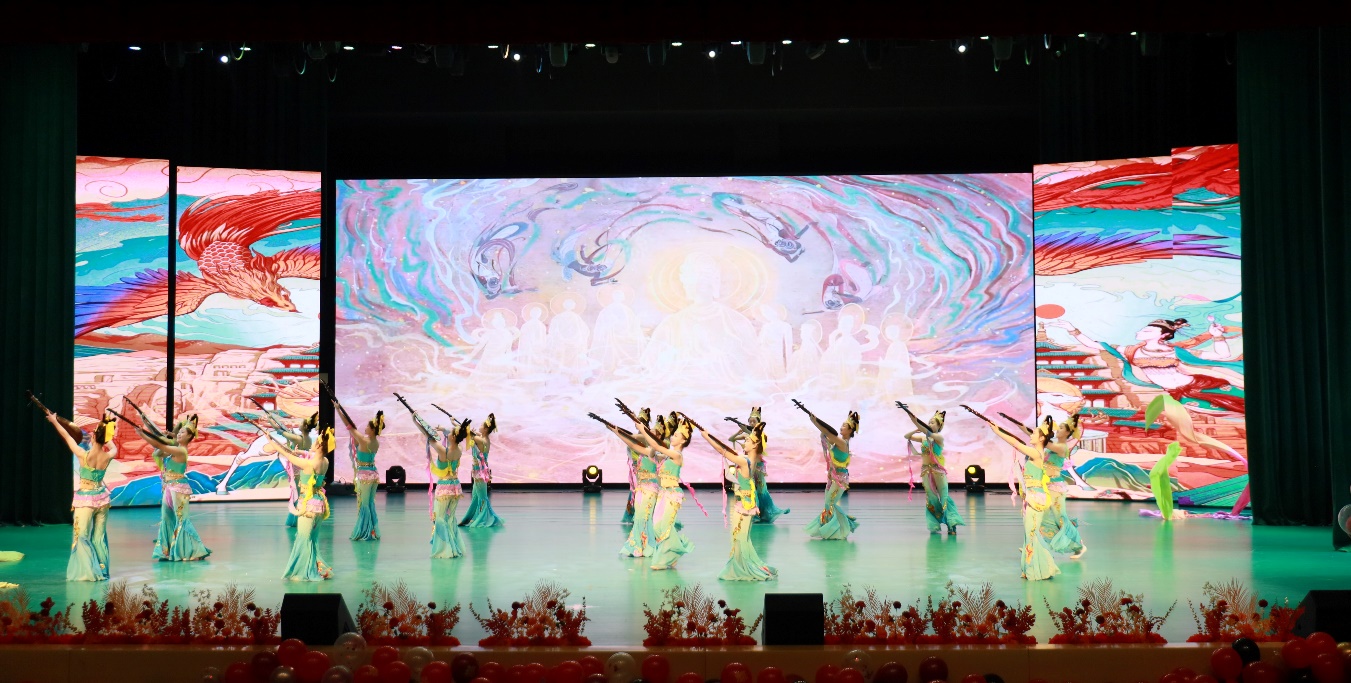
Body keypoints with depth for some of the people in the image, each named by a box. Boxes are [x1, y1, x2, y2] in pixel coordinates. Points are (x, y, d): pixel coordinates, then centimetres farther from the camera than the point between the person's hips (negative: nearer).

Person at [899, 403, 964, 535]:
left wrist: (915, 421, -32)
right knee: (931, 499, 6)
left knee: (944, 497, -4)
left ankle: (952, 525, -3)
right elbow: (907, 436, 10)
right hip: (926, 471, 5)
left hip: (938, 470, -5)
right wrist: (916, 430, -9)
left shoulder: (939, 437, -6)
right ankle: (935, 526, 10)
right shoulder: (923, 438, 10)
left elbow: (929, 433, -23)